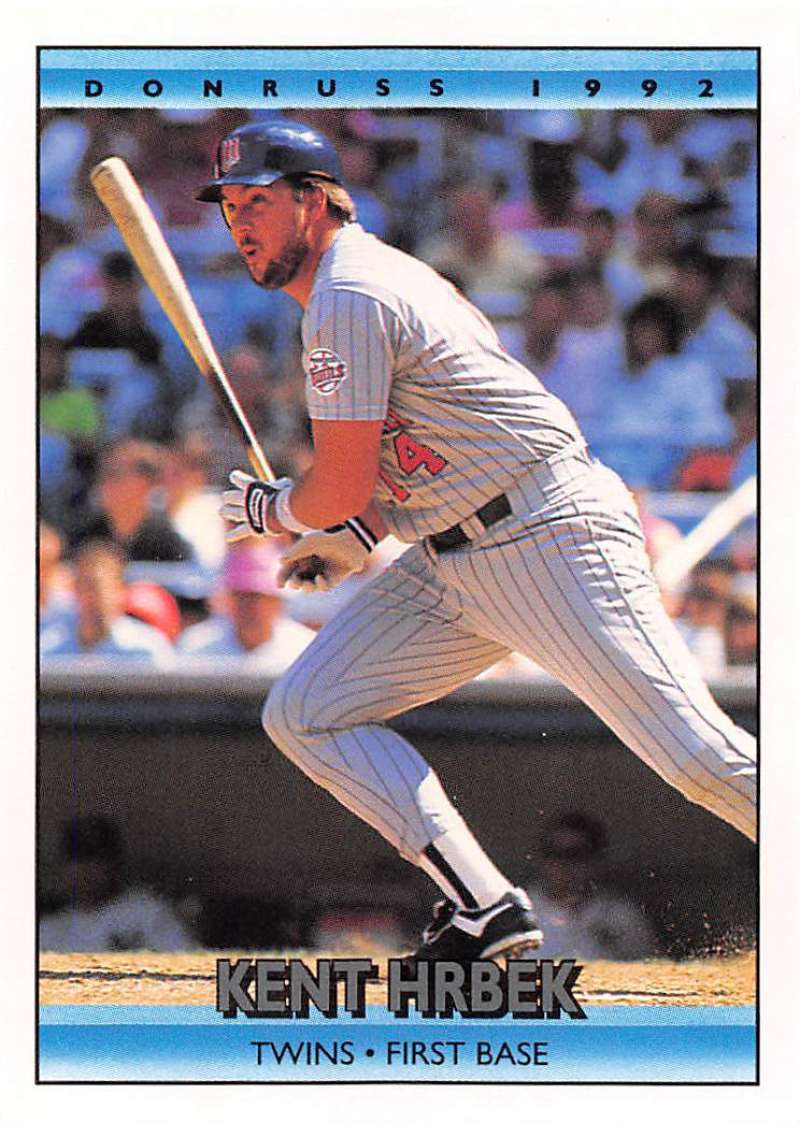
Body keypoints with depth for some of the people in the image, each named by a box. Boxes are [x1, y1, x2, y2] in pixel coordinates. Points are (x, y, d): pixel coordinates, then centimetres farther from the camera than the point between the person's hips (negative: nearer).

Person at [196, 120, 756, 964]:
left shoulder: (348, 300, -15)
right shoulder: (359, 278, 17)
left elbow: (340, 490, -17)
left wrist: (265, 512, 4)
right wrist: (359, 534, 15)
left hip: (551, 542, -11)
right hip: (448, 567, 11)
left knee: (701, 758, -15)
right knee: (304, 716, 1)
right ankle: (481, 910, -4)